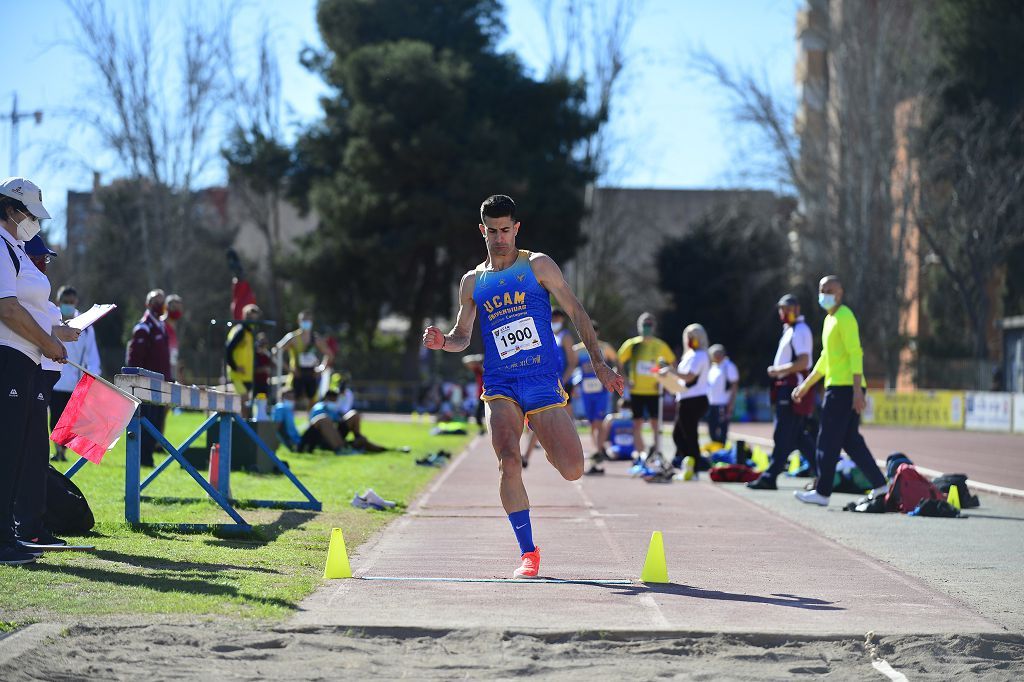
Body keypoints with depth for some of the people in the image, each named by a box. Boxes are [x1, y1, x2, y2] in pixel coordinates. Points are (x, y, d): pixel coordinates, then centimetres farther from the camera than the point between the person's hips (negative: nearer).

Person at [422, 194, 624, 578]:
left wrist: (599, 364, -2)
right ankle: (528, 553, -11)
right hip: (500, 385, 1)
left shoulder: (537, 266, 5)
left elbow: (575, 312, 4)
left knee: (572, 471, -8)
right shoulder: (473, 281, 13)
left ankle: (548, 445, 30)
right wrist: (443, 342, -5)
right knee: (509, 463, -22)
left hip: (544, 380, -1)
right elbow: (463, 336, 19)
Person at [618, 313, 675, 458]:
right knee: (637, 425, 3)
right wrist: (629, 378, 4)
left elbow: (671, 362, 10)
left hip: (653, 391, -1)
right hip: (636, 391, 1)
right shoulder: (632, 344, 0)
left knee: (655, 423, -6)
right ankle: (639, 455, 10)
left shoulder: (660, 345, -1)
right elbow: (622, 360, 13)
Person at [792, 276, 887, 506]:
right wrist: (806, 385, 31)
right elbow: (826, 358, 29)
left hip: (844, 388, -10)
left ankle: (822, 492, -3)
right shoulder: (830, 319, 20)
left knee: (828, 442, -6)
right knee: (851, 440, 10)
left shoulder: (845, 317, -10)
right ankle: (879, 485, 11)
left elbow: (855, 355, -17)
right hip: (837, 386, 10)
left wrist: (857, 391, -24)